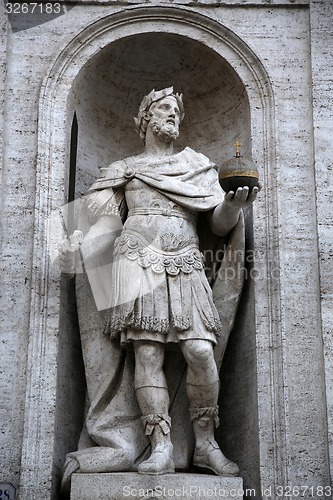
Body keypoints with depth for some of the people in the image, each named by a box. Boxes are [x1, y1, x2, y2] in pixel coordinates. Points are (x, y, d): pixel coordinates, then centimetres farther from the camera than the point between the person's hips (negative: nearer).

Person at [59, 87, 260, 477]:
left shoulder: (199, 166, 21)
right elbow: (108, 224, 12)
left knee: (200, 350, -14)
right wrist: (79, 253, -6)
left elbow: (219, 225, 14)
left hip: (185, 265, 1)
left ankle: (206, 444, 0)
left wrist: (234, 206, -10)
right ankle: (161, 449, -7)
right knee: (147, 352, -10)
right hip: (138, 261, -1)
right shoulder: (124, 169, 19)